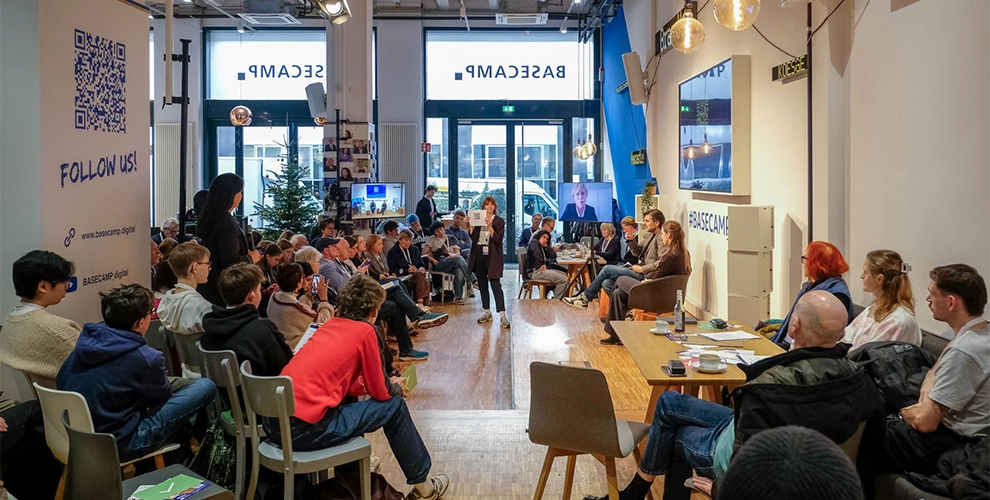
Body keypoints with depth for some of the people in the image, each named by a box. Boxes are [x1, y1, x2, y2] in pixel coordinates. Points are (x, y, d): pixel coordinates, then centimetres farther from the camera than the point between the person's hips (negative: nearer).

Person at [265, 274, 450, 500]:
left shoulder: (330, 324, 17)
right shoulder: (365, 331, -3)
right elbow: (380, 393, 4)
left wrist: (386, 386, 31)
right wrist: (395, 388, 25)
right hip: (304, 428, -8)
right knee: (395, 406, 7)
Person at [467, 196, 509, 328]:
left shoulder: (499, 221, 0)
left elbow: (498, 239, -12)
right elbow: (473, 238, 5)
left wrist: (489, 226, -21)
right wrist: (470, 225, -7)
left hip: (492, 257, -5)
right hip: (479, 256, 5)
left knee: (496, 286, -10)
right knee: (482, 286, 11)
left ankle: (502, 316, -11)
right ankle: (487, 312, 22)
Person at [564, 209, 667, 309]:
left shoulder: (661, 238, -12)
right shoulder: (650, 235, 19)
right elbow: (638, 253, 22)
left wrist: (642, 269, -21)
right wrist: (631, 241, 4)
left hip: (645, 275, -9)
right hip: (640, 269, 9)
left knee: (607, 269, -8)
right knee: (606, 283, -7)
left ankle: (585, 297, 3)